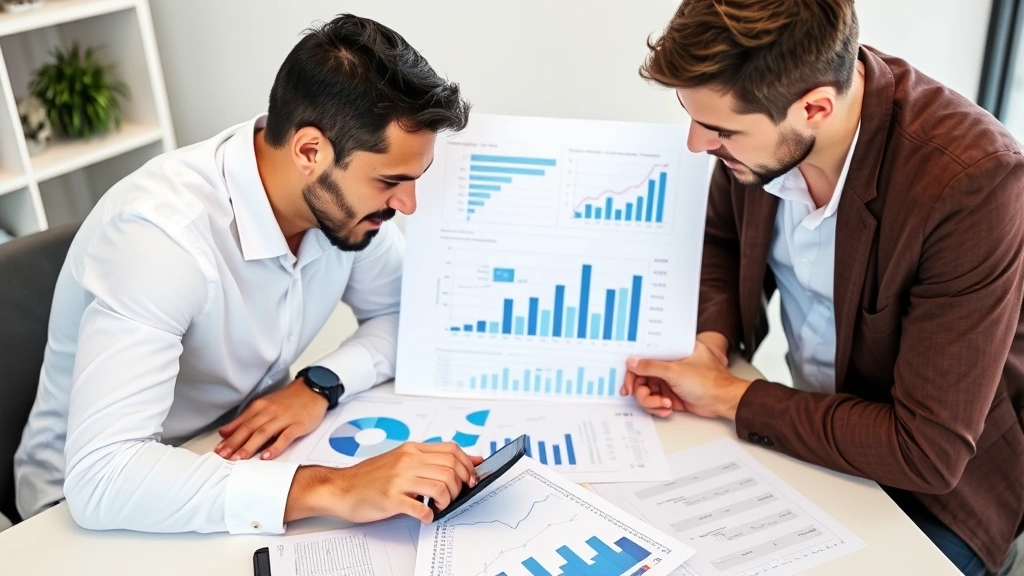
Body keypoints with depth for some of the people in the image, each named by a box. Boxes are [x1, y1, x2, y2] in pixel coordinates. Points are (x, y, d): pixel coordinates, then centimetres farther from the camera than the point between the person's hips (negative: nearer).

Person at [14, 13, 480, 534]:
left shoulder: (342, 195, -13)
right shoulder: (160, 231, -31)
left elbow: (409, 315, 0)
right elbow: (101, 476, -36)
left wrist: (320, 385, -18)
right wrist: (330, 490, -43)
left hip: (238, 449, 5)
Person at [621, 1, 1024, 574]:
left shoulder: (974, 179, -30)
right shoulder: (756, 113, -15)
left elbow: (928, 451, -27)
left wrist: (729, 396, -22)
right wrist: (711, 344, -13)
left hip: (941, 482, -4)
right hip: (805, 424, 5)